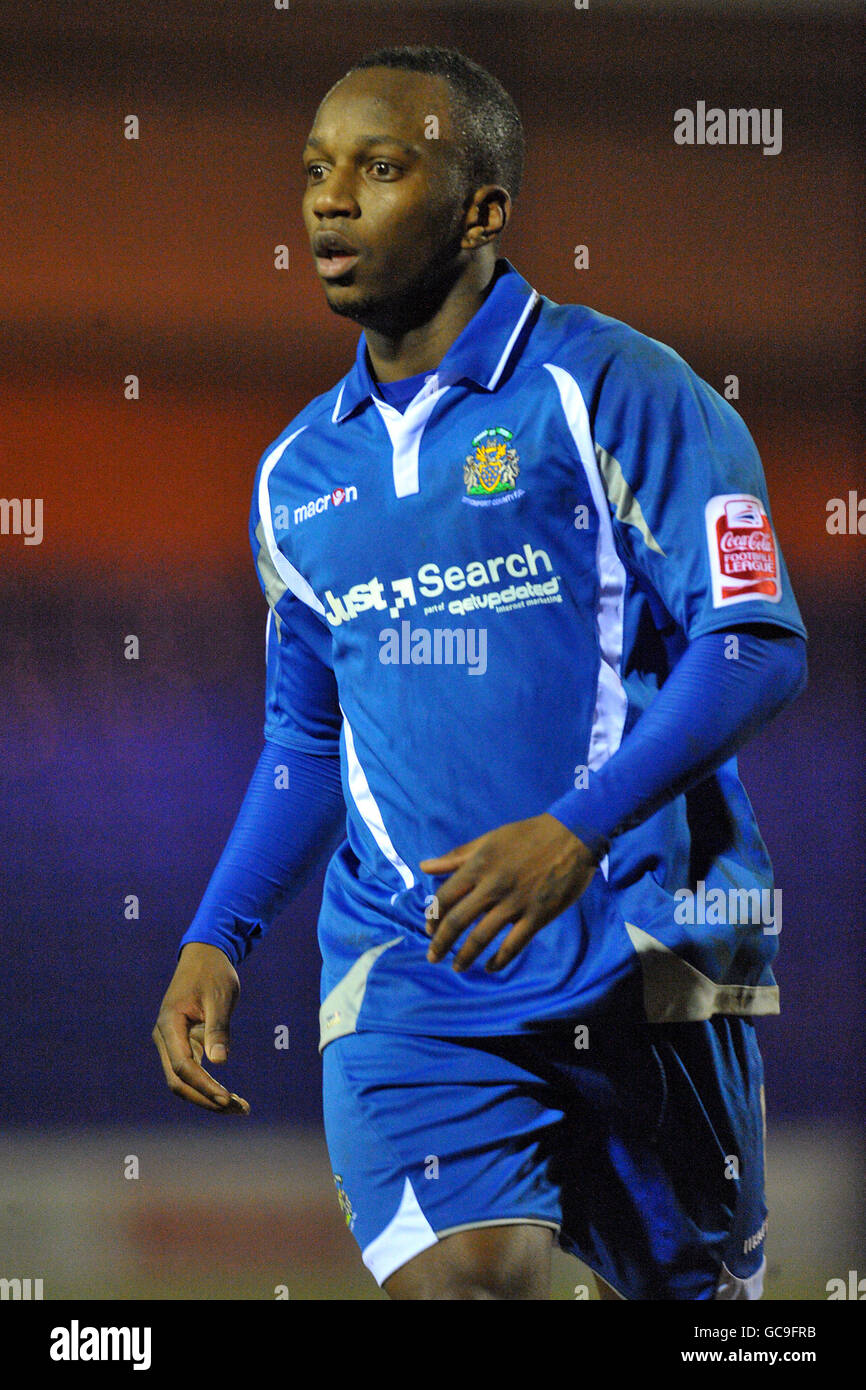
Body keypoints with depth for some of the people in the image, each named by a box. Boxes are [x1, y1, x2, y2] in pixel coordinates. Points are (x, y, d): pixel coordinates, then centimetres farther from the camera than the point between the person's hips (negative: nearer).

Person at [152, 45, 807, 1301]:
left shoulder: (606, 388, -3)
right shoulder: (299, 472, 14)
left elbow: (757, 646, -10)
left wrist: (576, 833, -22)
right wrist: (217, 940, 11)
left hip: (646, 959, -3)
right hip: (404, 971, 3)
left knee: (694, 1290, 7)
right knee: (464, 1277, -18)